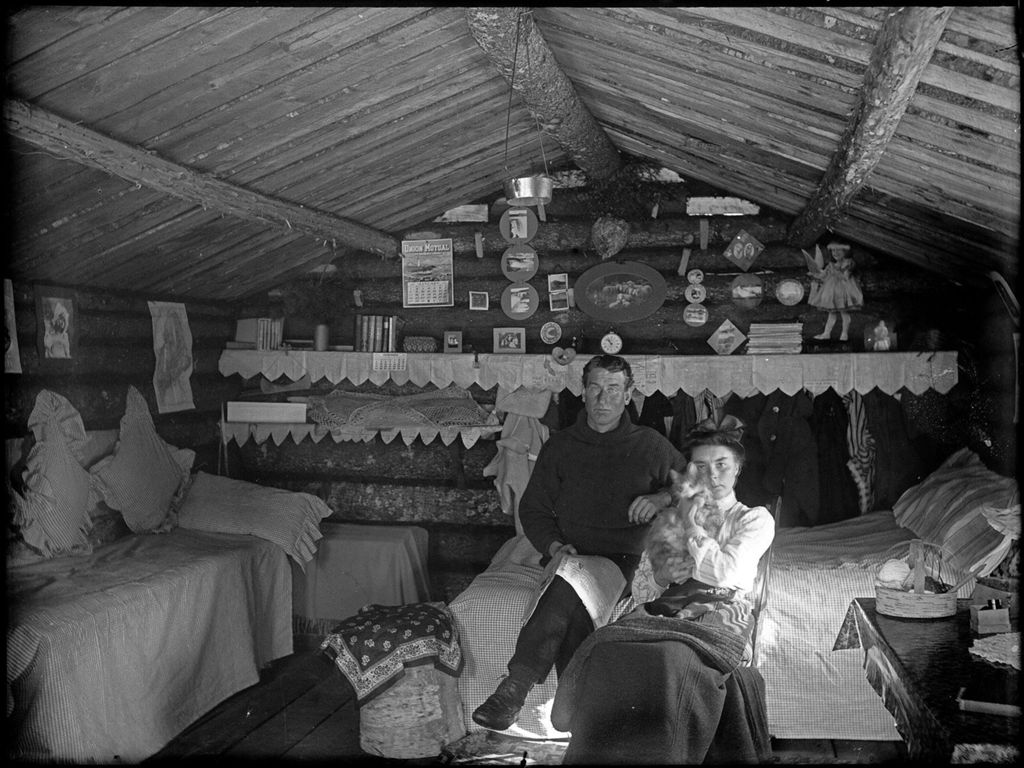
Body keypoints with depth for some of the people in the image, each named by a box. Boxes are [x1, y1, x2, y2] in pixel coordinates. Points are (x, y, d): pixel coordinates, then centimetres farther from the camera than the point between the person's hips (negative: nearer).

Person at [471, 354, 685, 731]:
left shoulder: (651, 446, 11)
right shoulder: (560, 446, 13)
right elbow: (533, 507, 14)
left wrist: (661, 498, -3)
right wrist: (553, 545, -6)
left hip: (623, 559, -1)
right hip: (567, 555, 2)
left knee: (571, 585, -34)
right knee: (573, 601, -34)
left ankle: (516, 687, -33)